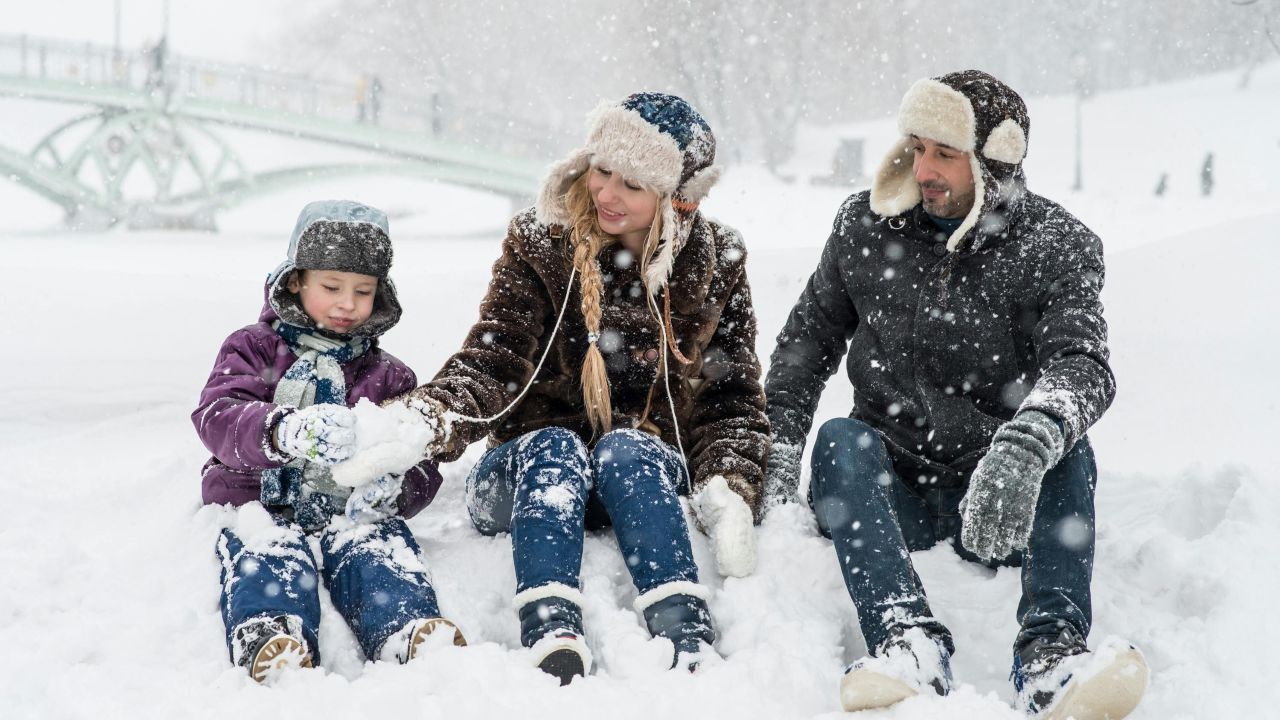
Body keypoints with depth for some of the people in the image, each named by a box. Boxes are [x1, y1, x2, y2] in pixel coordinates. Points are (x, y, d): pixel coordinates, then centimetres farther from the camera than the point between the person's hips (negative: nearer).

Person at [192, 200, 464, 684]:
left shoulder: (389, 377, 21)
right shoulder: (253, 349, 13)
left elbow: (421, 464, 12)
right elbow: (216, 417, -8)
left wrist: (394, 489, -16)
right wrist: (283, 431, -32)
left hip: (350, 511, 1)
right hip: (261, 503, -1)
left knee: (379, 546, -32)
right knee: (269, 553, -35)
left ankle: (410, 633, -60)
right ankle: (269, 639, -63)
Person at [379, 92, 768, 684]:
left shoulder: (715, 266, 1)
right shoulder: (540, 247, -3)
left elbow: (733, 398, 3)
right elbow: (491, 363, -14)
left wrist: (729, 490, -15)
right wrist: (429, 419, -35)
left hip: (650, 479, 0)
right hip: (532, 475, 0)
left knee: (625, 449, -32)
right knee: (555, 447, -33)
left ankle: (690, 648, -50)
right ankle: (553, 645, -53)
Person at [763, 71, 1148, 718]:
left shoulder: (1057, 247, -5)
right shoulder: (866, 227, 4)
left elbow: (1080, 363, -22)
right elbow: (807, 341, 12)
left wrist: (1026, 445, -45)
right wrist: (777, 457, -4)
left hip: (1001, 502, -1)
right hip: (887, 490, 2)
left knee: (1066, 447, -29)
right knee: (841, 438, -28)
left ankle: (1051, 651, -45)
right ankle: (908, 641, -48)